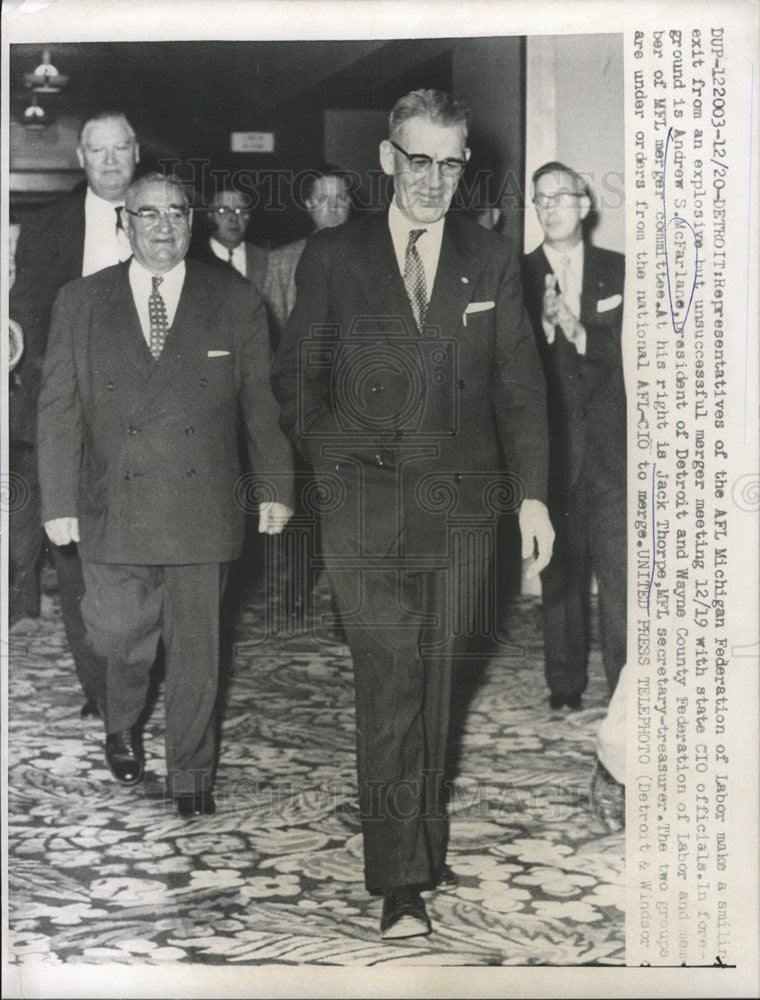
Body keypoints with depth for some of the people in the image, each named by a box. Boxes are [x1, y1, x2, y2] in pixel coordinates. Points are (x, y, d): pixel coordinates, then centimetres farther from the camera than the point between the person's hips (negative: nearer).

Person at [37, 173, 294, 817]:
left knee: (197, 647, 5)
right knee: (120, 634, 5)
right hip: (113, 510, 1)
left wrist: (276, 487, 2)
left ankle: (191, 772, 23)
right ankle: (123, 727, 38)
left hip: (203, 508, 0)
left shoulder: (235, 301, 4)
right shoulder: (80, 304, 6)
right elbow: (58, 411, 5)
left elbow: (262, 402, 6)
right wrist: (58, 502, 0)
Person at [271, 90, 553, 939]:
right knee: (390, 686, -7)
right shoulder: (332, 257, 5)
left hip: (456, 503, 2)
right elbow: (295, 379, 11)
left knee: (435, 685, 10)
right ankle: (399, 881, -1)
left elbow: (519, 386, 9)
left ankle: (425, 848, 25)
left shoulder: (492, 263, 9)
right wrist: (335, 457, -2)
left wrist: (532, 492, 2)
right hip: (365, 505, -2)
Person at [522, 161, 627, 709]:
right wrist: (544, 324, -19)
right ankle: (565, 681, 17)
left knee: (619, 569, -4)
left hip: (609, 442, 0)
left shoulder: (618, 271, 8)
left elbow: (629, 350, 1)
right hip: (551, 441, 0)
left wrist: (579, 332, -14)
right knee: (559, 570, 7)